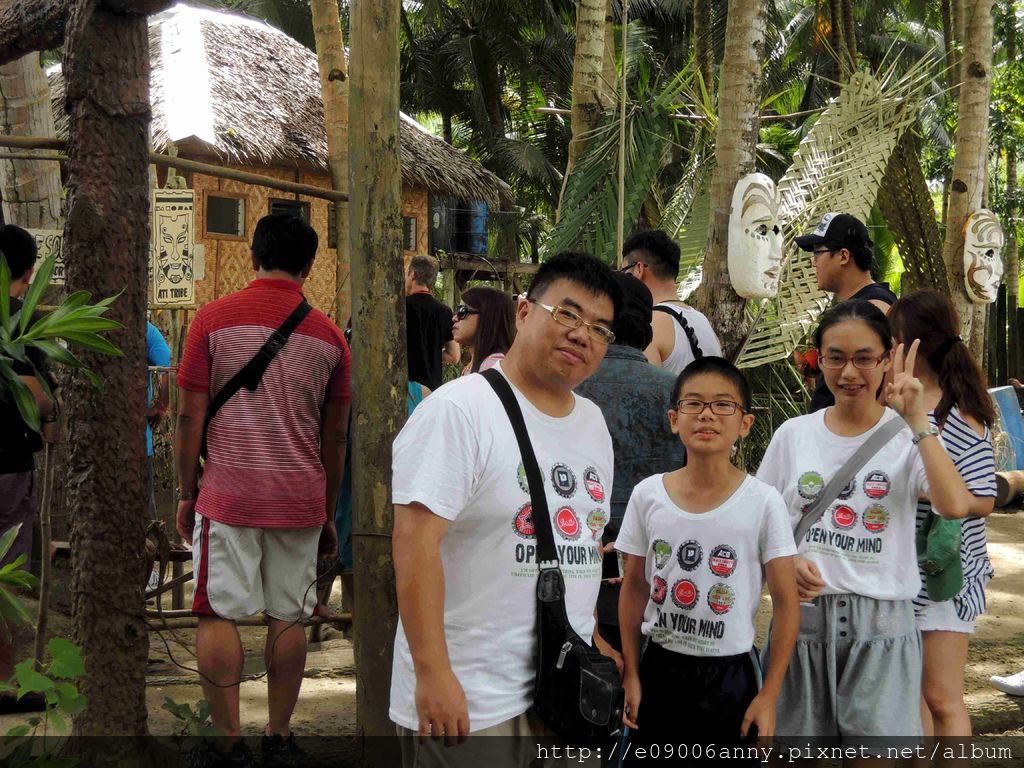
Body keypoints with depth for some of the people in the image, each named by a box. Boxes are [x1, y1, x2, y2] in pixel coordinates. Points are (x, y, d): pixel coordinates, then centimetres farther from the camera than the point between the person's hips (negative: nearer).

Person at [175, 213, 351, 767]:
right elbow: (336, 437, 9)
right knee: (289, 618, 9)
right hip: (301, 498, 2)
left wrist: (187, 493, 7)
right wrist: (328, 514, 18)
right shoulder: (328, 336, 6)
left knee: (219, 615, 4)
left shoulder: (214, 320, -1)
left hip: (228, 493, -2)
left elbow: (190, 416, -2)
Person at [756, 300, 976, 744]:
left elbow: (955, 505, -22)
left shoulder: (908, 437, -3)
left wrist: (916, 420, -20)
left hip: (881, 627, -2)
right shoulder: (793, 435, 5)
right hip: (802, 621, 3)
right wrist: (785, 563, -11)